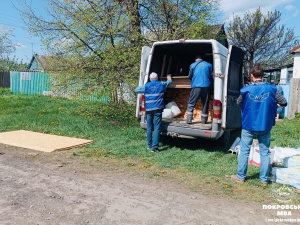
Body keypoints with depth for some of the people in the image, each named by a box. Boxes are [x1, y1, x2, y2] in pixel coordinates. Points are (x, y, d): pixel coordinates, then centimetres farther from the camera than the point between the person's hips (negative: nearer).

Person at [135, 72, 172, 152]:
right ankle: (154, 147, -6)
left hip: (149, 109, 2)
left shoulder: (146, 86, 5)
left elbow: (136, 90, 16)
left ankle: (149, 145, 24)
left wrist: (141, 86, 33)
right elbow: (169, 82, 26)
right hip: (158, 109, -2)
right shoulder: (161, 84, 7)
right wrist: (169, 77, 49)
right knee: (157, 128, -3)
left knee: (149, 128, 13)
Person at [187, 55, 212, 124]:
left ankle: (189, 119, -3)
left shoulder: (193, 65, 8)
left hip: (196, 86, -1)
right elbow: (212, 76, 12)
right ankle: (204, 120, 16)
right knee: (205, 104, 12)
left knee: (191, 104, 5)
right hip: (206, 86, 2)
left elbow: (190, 76, 14)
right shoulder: (209, 65, 10)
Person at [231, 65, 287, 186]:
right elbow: (284, 102, 1)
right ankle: (264, 179, 21)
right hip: (265, 126, 2)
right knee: (265, 152, 12)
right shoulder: (271, 89, -6)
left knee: (244, 152, 10)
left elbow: (238, 103, 6)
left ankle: (240, 176, 21)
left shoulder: (246, 90, -9)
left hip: (249, 126, -1)